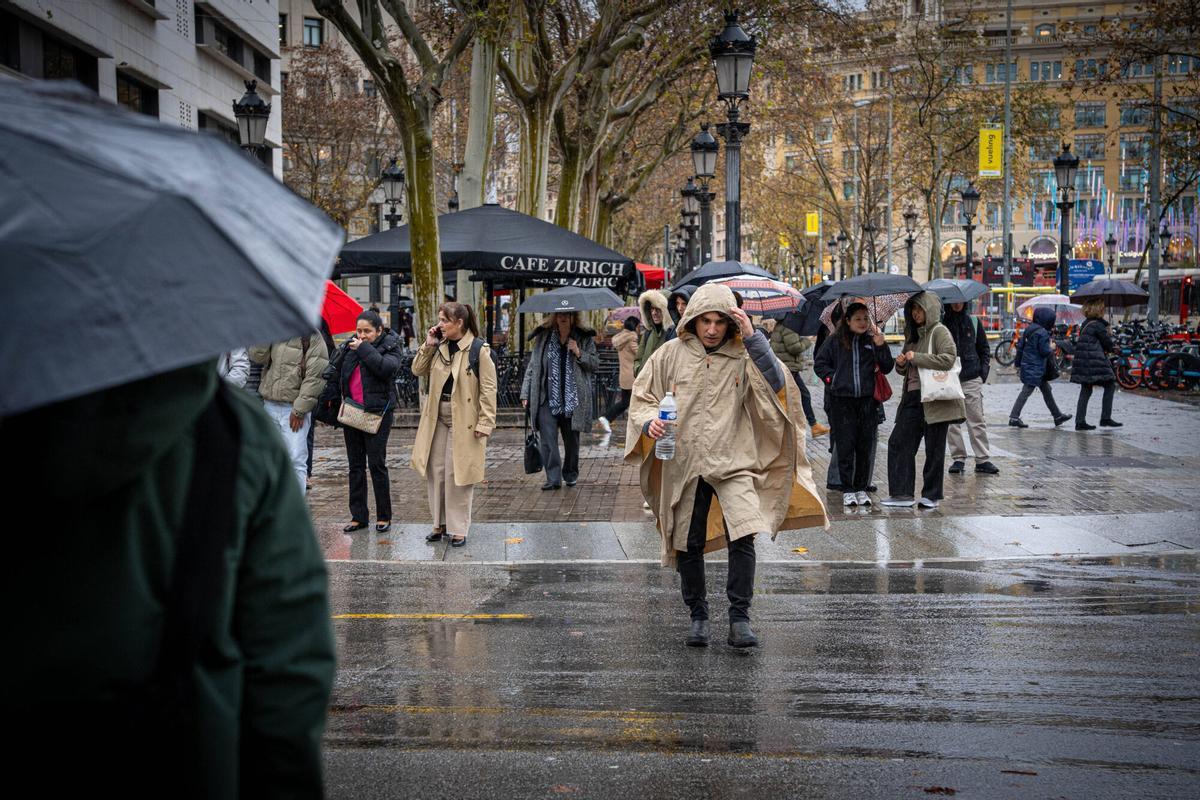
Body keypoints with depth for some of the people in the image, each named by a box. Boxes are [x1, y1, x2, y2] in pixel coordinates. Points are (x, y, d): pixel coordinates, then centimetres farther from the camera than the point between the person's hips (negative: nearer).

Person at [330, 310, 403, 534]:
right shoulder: (350, 346, 10)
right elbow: (334, 369, 19)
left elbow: (388, 368, -23)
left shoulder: (390, 346, -4)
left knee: (376, 464, -5)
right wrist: (328, 377, -2)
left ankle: (384, 516, 7)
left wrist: (363, 349, -20)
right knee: (355, 465, 9)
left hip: (377, 413, -6)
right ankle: (358, 516, 16)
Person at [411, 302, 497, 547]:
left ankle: (458, 529, 8)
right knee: (435, 471, 10)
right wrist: (428, 345, -1)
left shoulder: (479, 349, -11)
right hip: (438, 418, 6)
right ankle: (440, 523, 23)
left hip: (464, 421, -6)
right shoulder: (439, 347, 8)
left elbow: (488, 388, -12)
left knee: (457, 474, -3)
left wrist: (485, 423, -17)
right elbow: (418, 370, 11)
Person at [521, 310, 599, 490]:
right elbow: (532, 366, 7)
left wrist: (579, 353, -13)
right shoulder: (543, 337, 6)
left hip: (573, 399, 0)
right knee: (548, 439, -8)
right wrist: (526, 393, 1)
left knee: (571, 439, 10)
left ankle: (570, 475, 27)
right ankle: (553, 478, -5)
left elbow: (595, 364, 4)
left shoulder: (585, 338, 5)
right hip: (547, 398, 0)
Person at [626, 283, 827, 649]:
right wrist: (650, 422, -12)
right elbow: (642, 396, 9)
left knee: (743, 536, -17)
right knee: (688, 544, 8)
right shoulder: (672, 354, 4)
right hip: (684, 464, 2)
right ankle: (698, 616, 25)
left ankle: (739, 618, -4)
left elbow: (776, 384, -13)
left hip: (732, 461, -2)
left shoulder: (742, 355, 2)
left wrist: (753, 338, -19)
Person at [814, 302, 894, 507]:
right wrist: (833, 378, -2)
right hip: (842, 401, -2)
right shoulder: (835, 341, 4)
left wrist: (881, 345, -7)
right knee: (845, 447, -2)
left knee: (865, 447, 5)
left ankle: (861, 488, 15)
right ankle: (847, 490, 5)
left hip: (867, 400, 2)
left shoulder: (873, 340, 9)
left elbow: (886, 368, 5)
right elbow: (819, 364, 10)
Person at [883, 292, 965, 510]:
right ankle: (902, 493, 4)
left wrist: (916, 358, -17)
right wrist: (901, 363, 2)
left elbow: (948, 359, -19)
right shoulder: (914, 335, 19)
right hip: (913, 397, 8)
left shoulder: (939, 332, -5)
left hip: (934, 398, -8)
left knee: (934, 448, 0)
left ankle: (931, 495, 8)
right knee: (898, 442, 1)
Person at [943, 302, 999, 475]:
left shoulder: (974, 321, 10)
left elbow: (984, 348, 16)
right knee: (952, 422, 0)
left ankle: (983, 460, 2)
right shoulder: (941, 322, 3)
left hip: (971, 378, 1)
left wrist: (984, 369, 4)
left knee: (977, 420, -1)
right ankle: (958, 459, 8)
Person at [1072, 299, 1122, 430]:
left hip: (1082, 361, 9)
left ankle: (1080, 421, 5)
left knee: (1085, 391, 9)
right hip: (1095, 361, -9)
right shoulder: (1098, 325, -11)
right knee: (1110, 386, 2)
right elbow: (1108, 344, -8)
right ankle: (1105, 418, 1)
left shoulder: (1085, 324, 15)